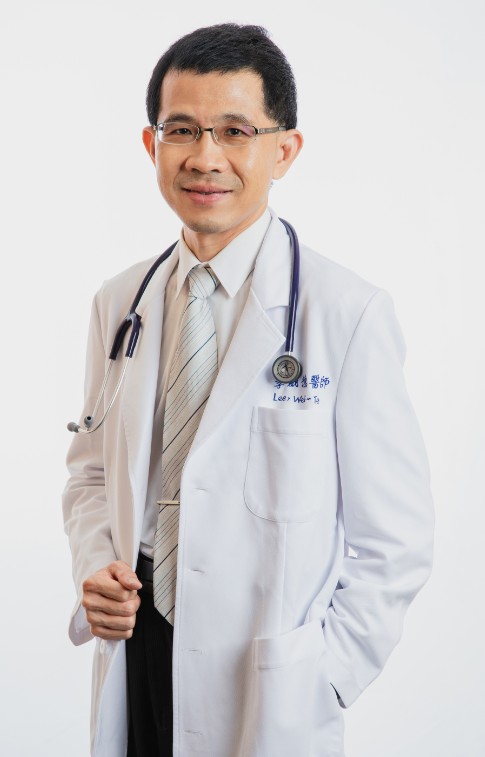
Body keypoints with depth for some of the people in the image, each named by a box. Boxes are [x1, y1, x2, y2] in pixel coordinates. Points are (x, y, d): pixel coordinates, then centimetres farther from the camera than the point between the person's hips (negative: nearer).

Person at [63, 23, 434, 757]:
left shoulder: (351, 313, -12)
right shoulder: (117, 303, 4)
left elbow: (393, 538, -9)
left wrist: (317, 683, -12)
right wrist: (94, 568, -3)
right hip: (136, 651, 4)